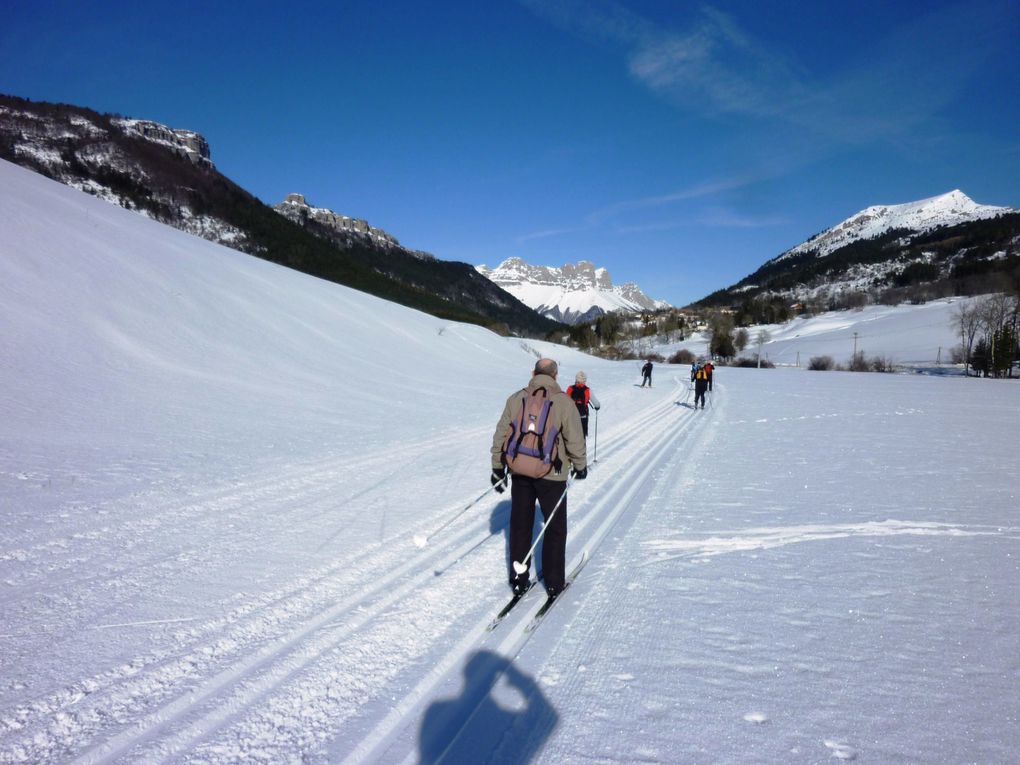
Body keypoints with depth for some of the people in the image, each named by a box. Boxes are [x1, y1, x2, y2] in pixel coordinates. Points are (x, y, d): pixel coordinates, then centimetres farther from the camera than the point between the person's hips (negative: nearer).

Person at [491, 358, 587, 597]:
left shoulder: (515, 399, -1)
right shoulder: (564, 402, -10)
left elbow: (500, 435, 2)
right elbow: (575, 440, -8)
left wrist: (498, 468, 12)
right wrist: (580, 466, 10)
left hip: (519, 472, 3)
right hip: (551, 474, -3)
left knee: (520, 526, 16)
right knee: (555, 528, 13)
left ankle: (519, 580, 23)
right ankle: (554, 582, 20)